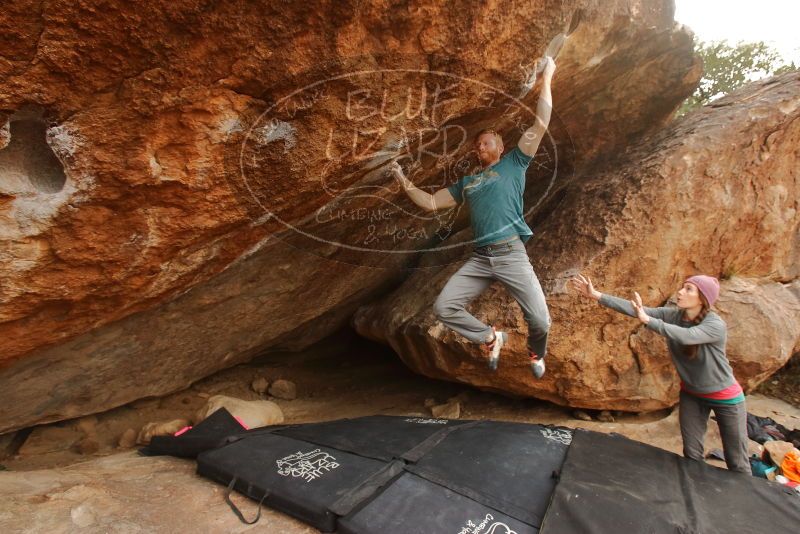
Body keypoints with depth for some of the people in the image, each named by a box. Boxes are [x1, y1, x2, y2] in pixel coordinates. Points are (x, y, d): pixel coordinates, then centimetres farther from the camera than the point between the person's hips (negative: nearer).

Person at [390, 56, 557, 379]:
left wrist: (546, 78, 3)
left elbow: (540, 125, 3)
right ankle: (491, 337, 15)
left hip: (511, 254, -4)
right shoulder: (466, 183, 23)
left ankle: (536, 353, 31)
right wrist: (404, 182, 18)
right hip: (479, 258, 4)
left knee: (540, 321, -7)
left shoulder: (513, 165, 12)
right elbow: (430, 203, 23)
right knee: (443, 307, -9)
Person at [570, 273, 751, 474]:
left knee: (736, 460, 9)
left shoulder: (716, 325, -26)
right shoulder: (672, 315, -13)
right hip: (691, 393, 4)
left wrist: (647, 320, -51)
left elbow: (686, 336, -46)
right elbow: (633, 308, -23)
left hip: (724, 396, -4)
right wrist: (596, 295, -32)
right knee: (691, 453, 13)